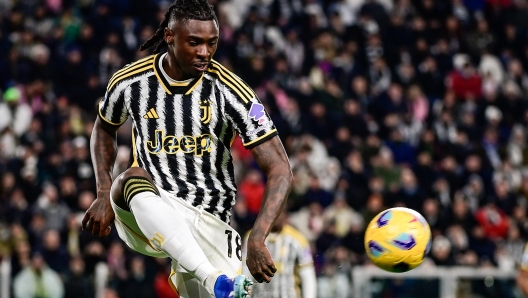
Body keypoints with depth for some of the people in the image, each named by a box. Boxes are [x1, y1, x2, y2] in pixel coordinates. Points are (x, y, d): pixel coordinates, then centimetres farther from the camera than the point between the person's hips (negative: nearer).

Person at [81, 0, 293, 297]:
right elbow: (104, 129, 21)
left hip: (206, 222, 1)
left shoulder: (230, 91, -11)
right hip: (146, 214, -1)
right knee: (134, 178, -36)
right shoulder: (130, 82, -3)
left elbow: (281, 171, -13)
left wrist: (257, 241, -26)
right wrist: (105, 194, 6)